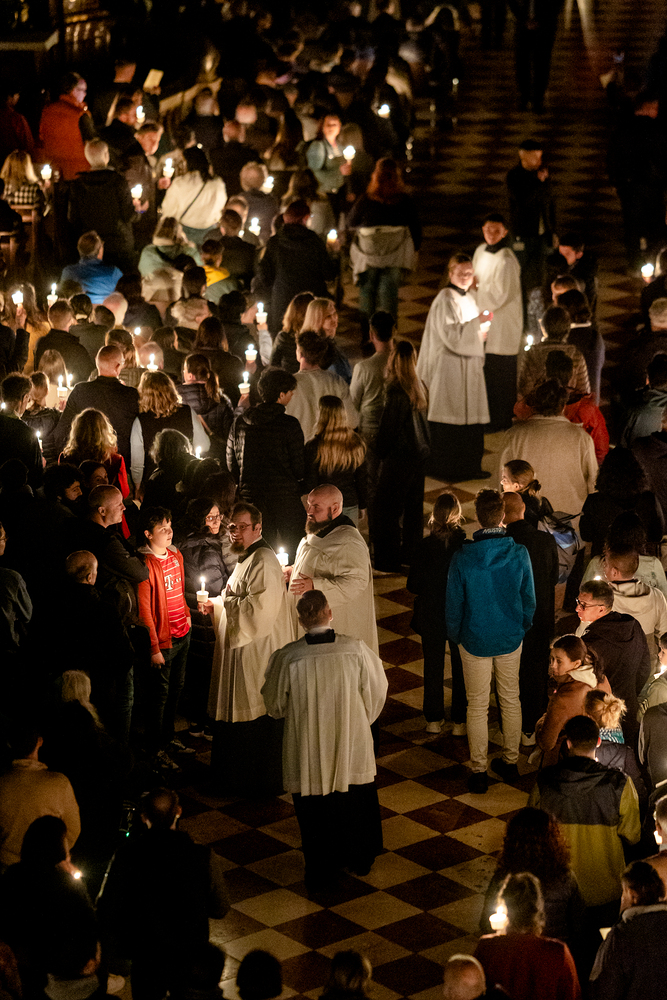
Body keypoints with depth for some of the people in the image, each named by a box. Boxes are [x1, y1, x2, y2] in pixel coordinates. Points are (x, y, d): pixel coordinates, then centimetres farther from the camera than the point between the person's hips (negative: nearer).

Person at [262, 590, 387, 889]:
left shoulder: (286, 658, -20)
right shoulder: (356, 650, -18)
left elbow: (275, 706, -6)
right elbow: (376, 693, -4)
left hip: (308, 751, -1)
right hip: (352, 748, 1)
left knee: (315, 812, 18)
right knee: (357, 805, 25)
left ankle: (320, 873, 30)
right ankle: (359, 861, 43)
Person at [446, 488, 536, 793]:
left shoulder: (462, 558, -18)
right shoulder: (519, 554, -14)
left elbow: (453, 605, -8)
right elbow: (529, 599, -2)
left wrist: (455, 636, 10)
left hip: (475, 641, -2)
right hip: (510, 640, 2)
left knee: (477, 707, 9)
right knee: (510, 700, 19)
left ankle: (479, 771, 15)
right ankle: (510, 762, 30)